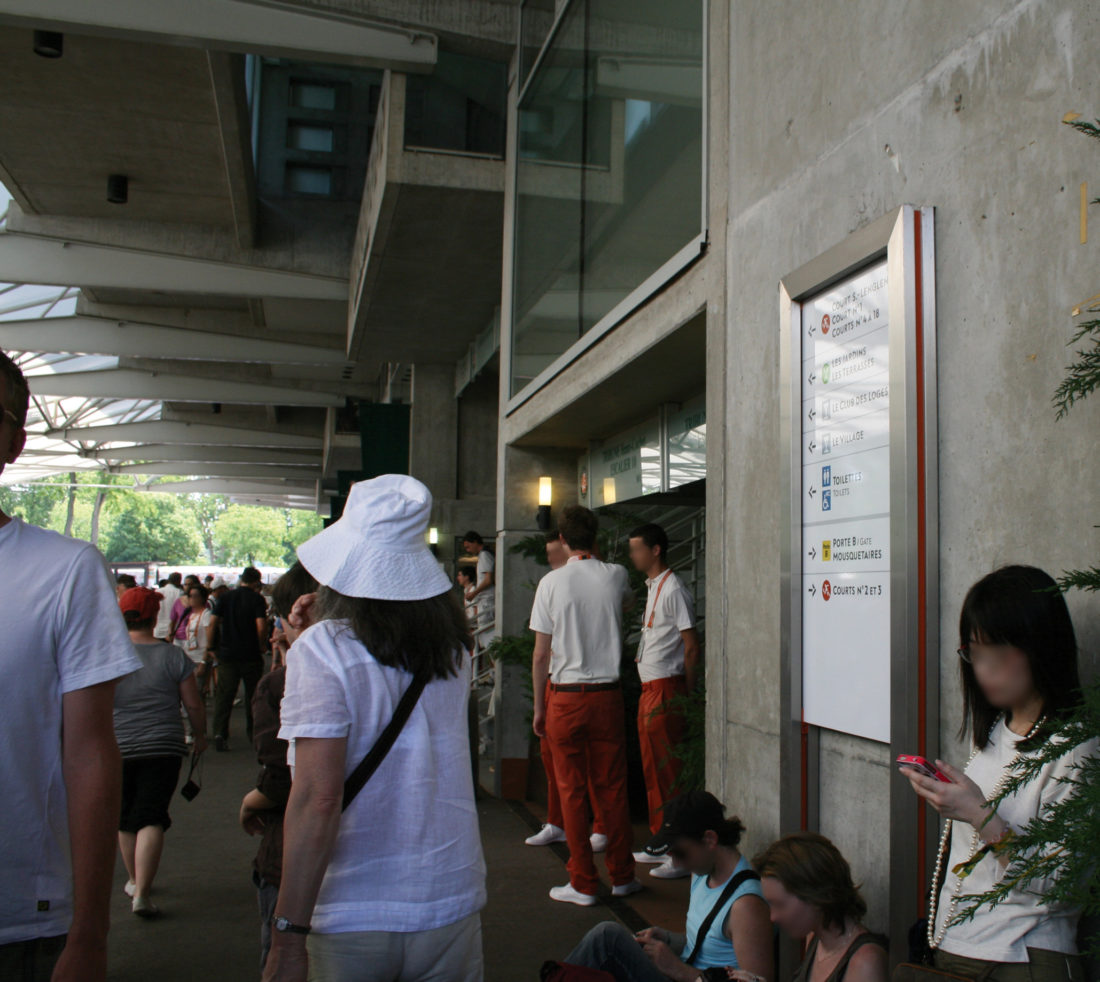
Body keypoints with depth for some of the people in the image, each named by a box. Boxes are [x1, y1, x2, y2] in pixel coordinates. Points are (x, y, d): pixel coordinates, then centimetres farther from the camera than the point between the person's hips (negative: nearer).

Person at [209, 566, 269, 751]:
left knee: (223, 695, 3)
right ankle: (253, 734, 20)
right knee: (252, 695, 12)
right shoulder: (257, 599, -7)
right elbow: (261, 626, -16)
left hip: (227, 654, 2)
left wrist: (210, 645, 8)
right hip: (251, 655, -2)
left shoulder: (226, 597, 5)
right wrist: (260, 645, 0)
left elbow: (213, 621, -1)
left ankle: (220, 733, -11)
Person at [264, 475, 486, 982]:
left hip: (353, 914, -4)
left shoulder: (323, 650, -15)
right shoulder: (454, 646, 0)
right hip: (450, 900, 4)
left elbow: (317, 798, -20)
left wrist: (287, 937, -16)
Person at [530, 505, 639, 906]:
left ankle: (583, 883, 9)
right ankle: (622, 876, 19)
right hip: (608, 693, 2)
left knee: (572, 790, 4)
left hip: (565, 696, -2)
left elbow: (541, 654, -4)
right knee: (612, 787, 11)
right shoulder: (615, 576, 0)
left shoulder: (552, 582, -6)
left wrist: (539, 707, 5)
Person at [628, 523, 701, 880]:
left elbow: (692, 646, -16)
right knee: (652, 770, 15)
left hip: (666, 690, -10)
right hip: (649, 689, 10)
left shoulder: (673, 589, -14)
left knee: (668, 771, -6)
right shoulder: (652, 587, 16)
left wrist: (686, 693, -13)